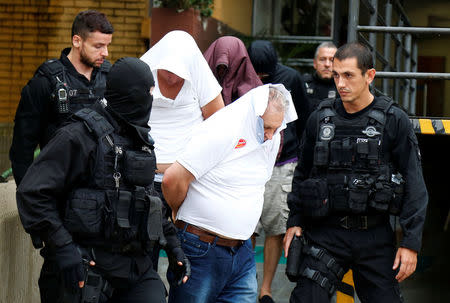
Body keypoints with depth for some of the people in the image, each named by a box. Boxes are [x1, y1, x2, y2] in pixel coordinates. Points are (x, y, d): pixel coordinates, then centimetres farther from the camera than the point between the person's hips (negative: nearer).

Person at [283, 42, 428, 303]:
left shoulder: (394, 121, -1)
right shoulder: (319, 119, 7)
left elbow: (414, 184, -2)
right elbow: (303, 174, 20)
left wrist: (411, 243, -7)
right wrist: (295, 221, 12)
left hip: (376, 239, -1)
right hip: (326, 234, 1)